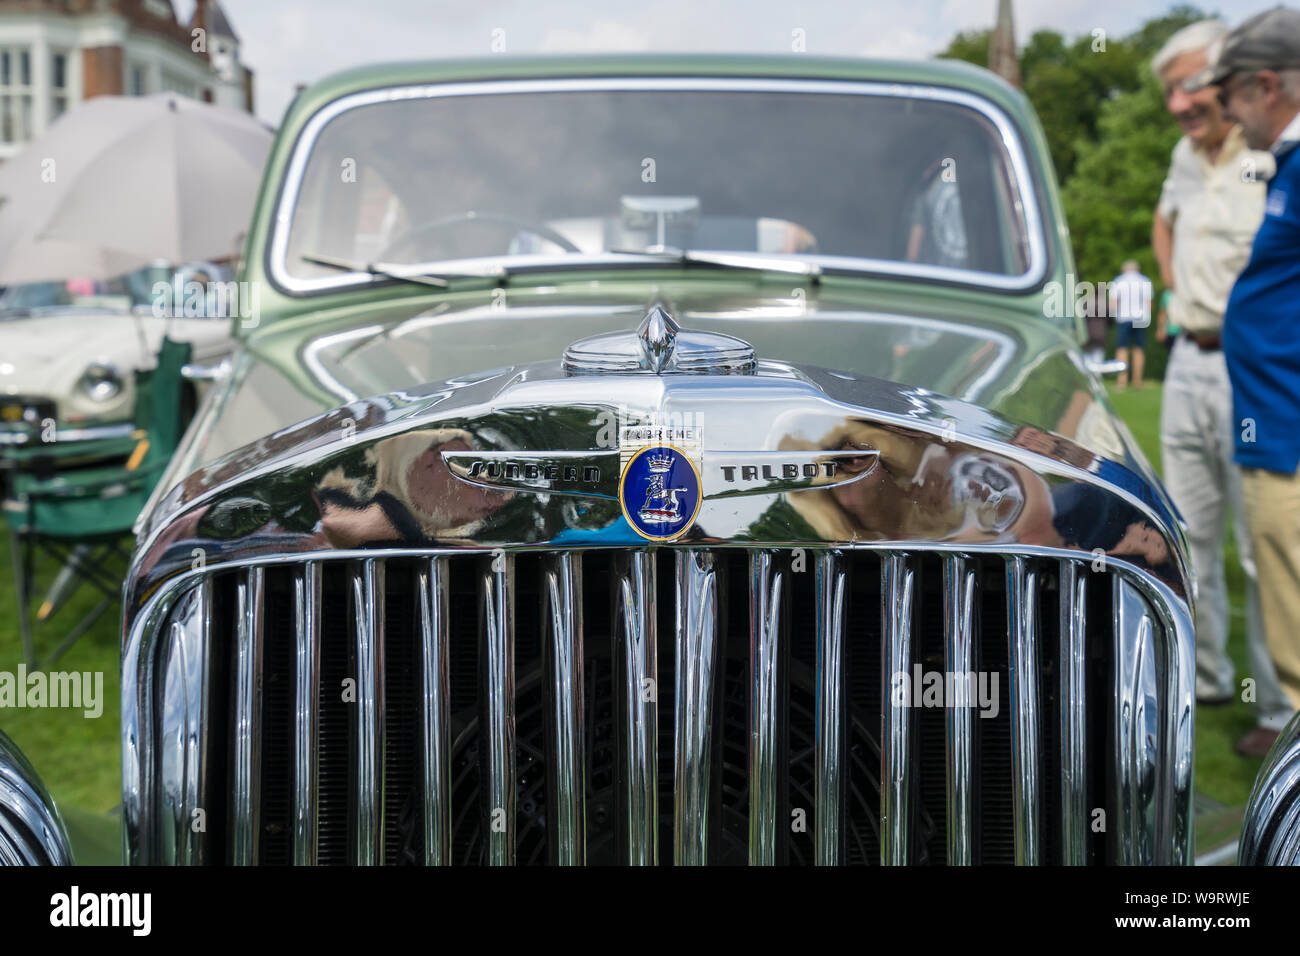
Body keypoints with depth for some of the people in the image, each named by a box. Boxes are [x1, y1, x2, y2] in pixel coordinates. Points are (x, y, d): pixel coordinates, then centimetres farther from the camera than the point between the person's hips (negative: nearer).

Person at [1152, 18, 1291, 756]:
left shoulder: (1276, 159, -15)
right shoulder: (1187, 156, 12)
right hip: (1189, 361, 8)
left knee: (1266, 548, -5)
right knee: (1190, 536, 14)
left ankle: (1283, 707, 5)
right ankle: (1205, 676, 28)